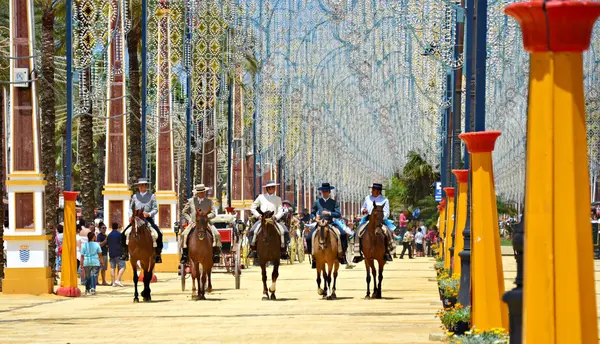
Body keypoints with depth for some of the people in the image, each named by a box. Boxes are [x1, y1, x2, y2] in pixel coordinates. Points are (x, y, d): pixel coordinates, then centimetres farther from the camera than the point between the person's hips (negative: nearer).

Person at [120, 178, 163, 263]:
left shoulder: (151, 196, 5)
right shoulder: (135, 196, 12)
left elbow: (155, 209, 2)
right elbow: (131, 208, 18)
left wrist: (149, 214, -17)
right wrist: (130, 216, -1)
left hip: (148, 218, -2)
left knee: (159, 234, -23)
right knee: (124, 234, -11)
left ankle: (158, 254, -12)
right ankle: (125, 253, 3)